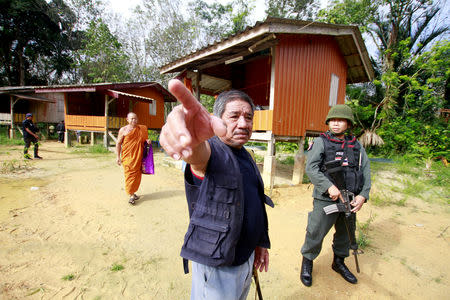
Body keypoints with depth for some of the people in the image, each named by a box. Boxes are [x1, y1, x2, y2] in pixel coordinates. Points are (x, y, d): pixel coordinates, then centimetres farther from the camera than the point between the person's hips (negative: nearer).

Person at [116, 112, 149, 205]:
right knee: (129, 175, -5)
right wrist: (118, 157, -4)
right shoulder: (123, 130, 0)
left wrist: (147, 141, -1)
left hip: (138, 156, 4)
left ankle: (133, 192, 25)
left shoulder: (141, 129, 10)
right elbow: (118, 143, 1)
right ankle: (130, 195, 2)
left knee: (137, 175, 9)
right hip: (128, 156, -4)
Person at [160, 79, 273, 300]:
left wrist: (260, 243, 17)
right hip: (217, 265, -7)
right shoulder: (213, 151, -20)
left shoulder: (246, 158, 5)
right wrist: (194, 143, -68)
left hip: (247, 257, 8)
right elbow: (202, 155, -46)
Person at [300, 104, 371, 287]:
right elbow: (311, 168, -14)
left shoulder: (356, 145, 9)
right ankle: (307, 263, 29)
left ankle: (339, 262, 44)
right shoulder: (321, 142, -4)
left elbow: (366, 170, 6)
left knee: (345, 234, 21)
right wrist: (329, 186, -25)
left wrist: (363, 195, -7)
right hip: (326, 200, -5)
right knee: (316, 234, 5)